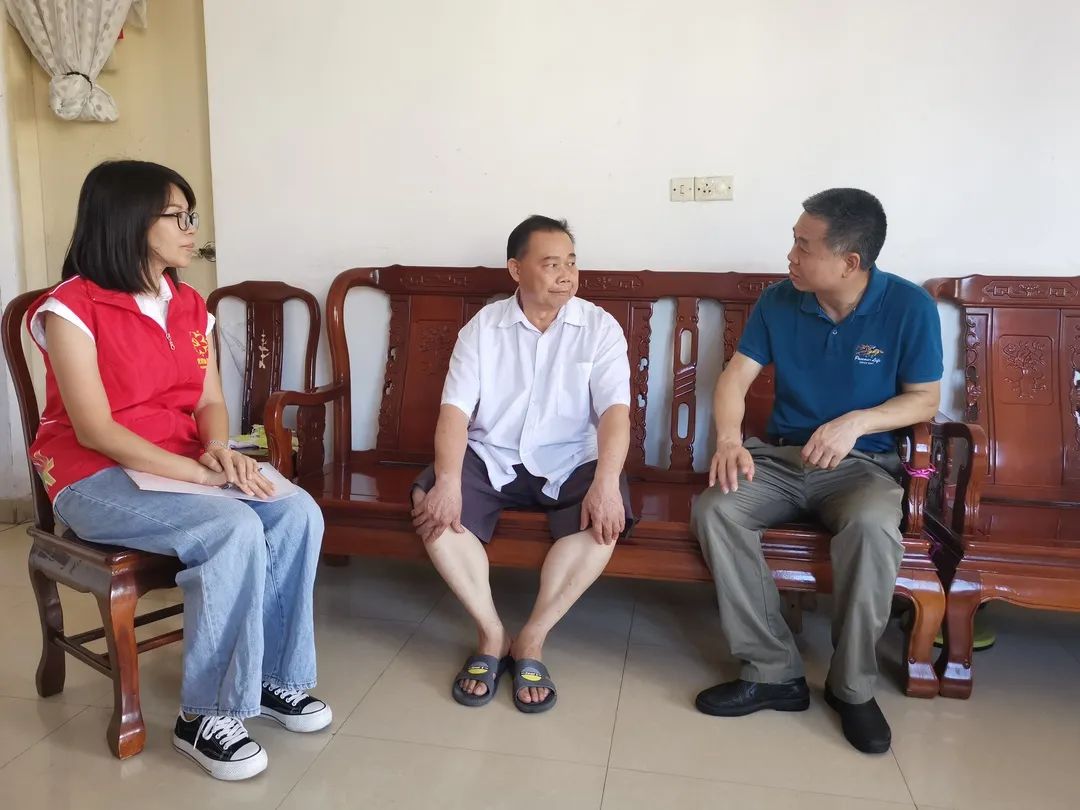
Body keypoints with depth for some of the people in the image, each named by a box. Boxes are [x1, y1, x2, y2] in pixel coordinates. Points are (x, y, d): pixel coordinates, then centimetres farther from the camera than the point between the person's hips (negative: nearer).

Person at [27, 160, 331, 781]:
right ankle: (207, 714, -15)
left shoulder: (190, 305, 9)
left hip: (186, 462, 6)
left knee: (299, 513, -19)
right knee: (235, 530, -32)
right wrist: (203, 475, -24)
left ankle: (275, 674, -2)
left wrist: (219, 449, -15)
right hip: (97, 477, -6)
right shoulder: (70, 309, -12)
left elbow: (210, 400, 9)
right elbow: (95, 432, -19)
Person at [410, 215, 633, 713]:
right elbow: (455, 410, -9)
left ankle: (531, 641, -16)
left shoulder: (600, 328, -3)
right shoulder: (482, 327, -1)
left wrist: (606, 481, -33)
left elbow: (614, 410, -14)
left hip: (570, 463, -1)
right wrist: (448, 482, -27)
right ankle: (492, 634, -12)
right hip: (491, 458, 1)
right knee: (428, 503, -25)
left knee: (605, 517, -30)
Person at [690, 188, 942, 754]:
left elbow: (925, 399, -1)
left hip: (862, 462, -2)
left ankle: (852, 686, -14)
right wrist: (728, 439, -23)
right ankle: (773, 672, -16)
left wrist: (856, 422, -19)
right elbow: (735, 377, -3)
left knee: (873, 525, -37)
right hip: (780, 455, 3)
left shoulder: (910, 306, -7)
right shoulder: (779, 300, -1)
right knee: (714, 508, -27)